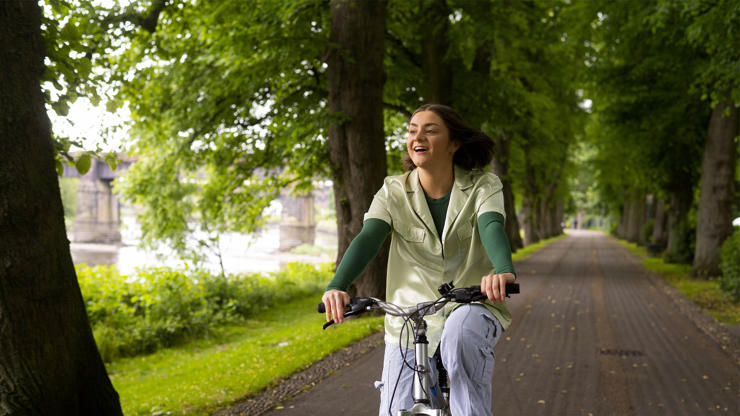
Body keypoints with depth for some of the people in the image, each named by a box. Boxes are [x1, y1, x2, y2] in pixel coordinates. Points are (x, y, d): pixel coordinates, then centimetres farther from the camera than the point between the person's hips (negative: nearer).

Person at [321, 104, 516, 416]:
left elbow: (491, 228, -24)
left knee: (460, 334, -38)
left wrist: (504, 272, -47)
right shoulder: (393, 192, -1)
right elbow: (367, 238, -16)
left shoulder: (483, 186, -4)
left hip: (472, 308, -2)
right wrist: (336, 287, -35)